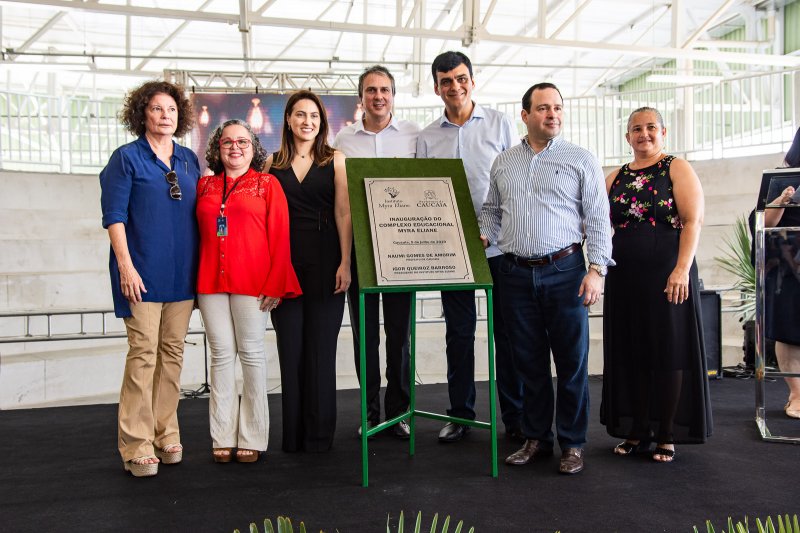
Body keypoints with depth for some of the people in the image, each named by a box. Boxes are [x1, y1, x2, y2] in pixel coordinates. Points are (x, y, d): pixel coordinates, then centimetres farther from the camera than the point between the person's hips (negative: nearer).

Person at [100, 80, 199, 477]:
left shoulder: (189, 160, 14)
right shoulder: (126, 158, 1)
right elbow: (114, 216, -5)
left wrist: (202, 263, 11)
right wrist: (126, 265, -13)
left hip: (183, 271, 5)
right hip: (143, 271, -5)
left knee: (173, 352, 8)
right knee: (143, 353, -6)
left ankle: (166, 435, 18)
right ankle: (136, 445, 2)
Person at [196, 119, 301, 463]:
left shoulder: (267, 184, 5)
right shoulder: (204, 186, 14)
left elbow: (280, 236, -1)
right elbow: (194, 234, 15)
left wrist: (275, 283, -9)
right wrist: (194, 281, 6)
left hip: (252, 281, -3)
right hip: (211, 281, 3)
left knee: (251, 353, 2)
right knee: (221, 354, 5)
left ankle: (252, 439, 11)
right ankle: (223, 438, 13)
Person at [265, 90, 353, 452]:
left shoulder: (335, 160, 5)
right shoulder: (272, 163, 10)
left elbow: (343, 213, -2)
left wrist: (345, 263, -10)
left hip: (324, 261, -2)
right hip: (284, 261, 2)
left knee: (321, 347, 2)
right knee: (290, 347, 5)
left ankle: (319, 433, 13)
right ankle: (293, 433, 16)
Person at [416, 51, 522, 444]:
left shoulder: (500, 124, 4)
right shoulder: (427, 138, 9)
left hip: (499, 245, -2)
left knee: (507, 330, 4)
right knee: (458, 332, 8)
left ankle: (514, 415, 16)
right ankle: (460, 414, 21)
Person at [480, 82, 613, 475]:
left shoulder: (581, 160, 3)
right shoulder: (503, 163, 13)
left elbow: (598, 219, -1)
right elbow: (492, 210, 21)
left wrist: (596, 269, -10)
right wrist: (484, 237, 1)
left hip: (564, 270, -3)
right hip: (515, 273, 3)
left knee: (571, 362, 2)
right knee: (529, 362, 10)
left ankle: (573, 444, 15)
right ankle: (536, 439, 22)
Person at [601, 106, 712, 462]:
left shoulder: (678, 169, 1)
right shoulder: (615, 178, 13)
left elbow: (693, 221, -8)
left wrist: (681, 269, -19)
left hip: (666, 273, -4)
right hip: (625, 276, 4)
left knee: (669, 350, 1)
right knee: (631, 352, 8)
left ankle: (667, 434, 12)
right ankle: (637, 430, 19)